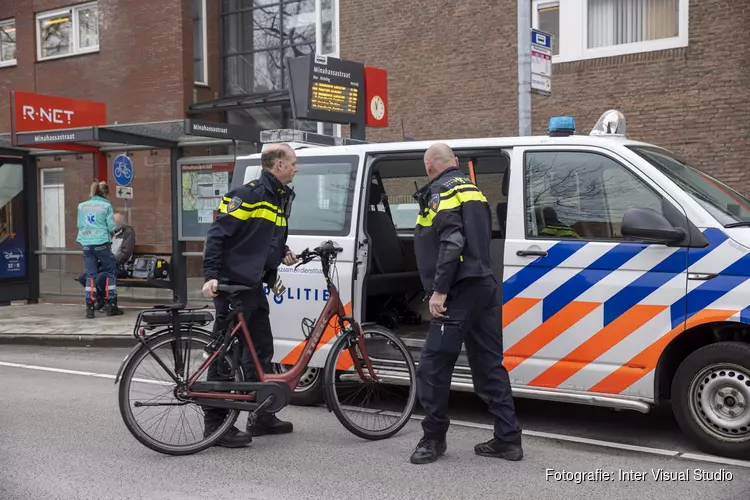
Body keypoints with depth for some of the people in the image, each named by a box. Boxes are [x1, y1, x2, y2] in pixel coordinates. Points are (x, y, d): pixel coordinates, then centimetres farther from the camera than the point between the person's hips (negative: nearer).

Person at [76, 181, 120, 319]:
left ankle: (89, 307, 3)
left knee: (90, 275, 7)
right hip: (102, 243, -4)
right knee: (109, 272, 10)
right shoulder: (106, 206, -4)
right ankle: (111, 305, 10)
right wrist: (110, 233, 16)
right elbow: (111, 227, -4)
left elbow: (79, 225, 12)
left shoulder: (82, 206, 8)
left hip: (86, 244, 4)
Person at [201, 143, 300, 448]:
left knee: (261, 350, 14)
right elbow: (217, 235, -16)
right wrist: (211, 276, -23)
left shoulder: (282, 199, 15)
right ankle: (215, 423, 3)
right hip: (232, 285, -9)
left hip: (255, 286, 9)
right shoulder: (248, 194, -13)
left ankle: (262, 417, 25)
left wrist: (284, 254, 8)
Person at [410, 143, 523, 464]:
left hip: (460, 290, -9)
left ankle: (434, 438, 5)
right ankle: (507, 439, 13)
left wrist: (439, 290, -20)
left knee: (432, 366, -3)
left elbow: (452, 242, -20)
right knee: (489, 365, 10)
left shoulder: (441, 192, -7)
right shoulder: (472, 190, 21)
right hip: (483, 285, 9)